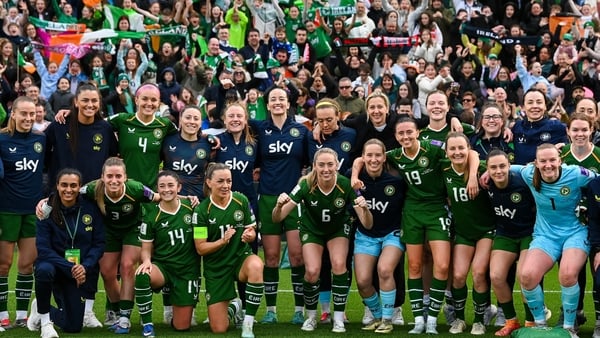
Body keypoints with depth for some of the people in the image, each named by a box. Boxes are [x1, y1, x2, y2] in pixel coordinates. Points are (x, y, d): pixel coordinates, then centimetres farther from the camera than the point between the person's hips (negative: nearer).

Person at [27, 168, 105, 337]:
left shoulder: (90, 208, -8)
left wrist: (85, 267, -21)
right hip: (54, 264, -2)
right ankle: (44, 318, -13)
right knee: (44, 270, -40)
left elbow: (99, 244, -4)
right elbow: (43, 249, -17)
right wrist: (69, 268, -28)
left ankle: (44, 310, 35)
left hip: (81, 271, 2)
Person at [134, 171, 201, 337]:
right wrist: (146, 261, -22)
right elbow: (146, 248, -3)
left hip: (188, 270, 1)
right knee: (141, 276, -38)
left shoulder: (191, 207, -3)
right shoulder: (151, 216, -6)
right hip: (162, 267, -1)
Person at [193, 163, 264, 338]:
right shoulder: (201, 210, -12)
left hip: (241, 257, 0)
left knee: (255, 265, -40)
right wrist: (222, 241, -27)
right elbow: (200, 248, -10)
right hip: (216, 267, 0)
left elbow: (252, 232, 3)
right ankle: (234, 307, 35)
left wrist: (249, 235, -21)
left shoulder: (241, 200, -7)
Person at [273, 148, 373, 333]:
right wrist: (279, 205, -51)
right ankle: (311, 316, 7)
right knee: (312, 271, -18)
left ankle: (339, 318, -7)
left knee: (339, 265, -22)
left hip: (338, 229, 0)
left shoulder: (346, 185, -30)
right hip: (312, 229, 0)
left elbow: (367, 224, -28)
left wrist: (364, 208, -50)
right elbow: (277, 218, -29)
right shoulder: (306, 185, -30)